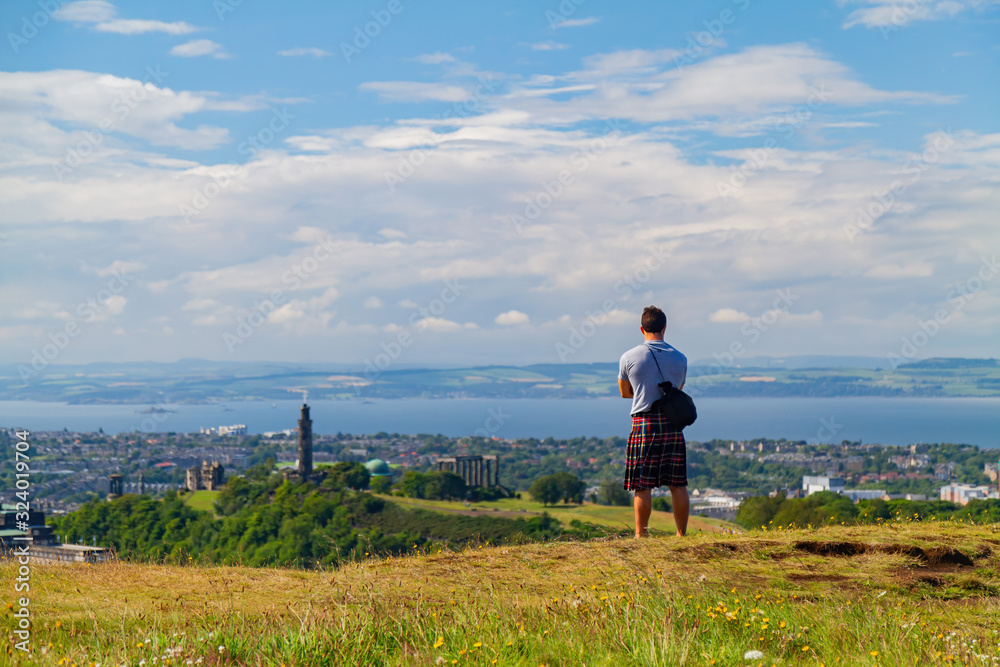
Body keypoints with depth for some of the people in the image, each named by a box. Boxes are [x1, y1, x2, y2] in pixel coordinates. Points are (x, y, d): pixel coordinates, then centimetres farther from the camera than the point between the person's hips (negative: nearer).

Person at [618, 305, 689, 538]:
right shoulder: (680, 359, 6)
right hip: (672, 424, 2)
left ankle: (641, 536, 2)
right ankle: (682, 535, 12)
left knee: (642, 486, 0)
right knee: (678, 485, 8)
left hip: (643, 425, -2)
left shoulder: (629, 358, -1)